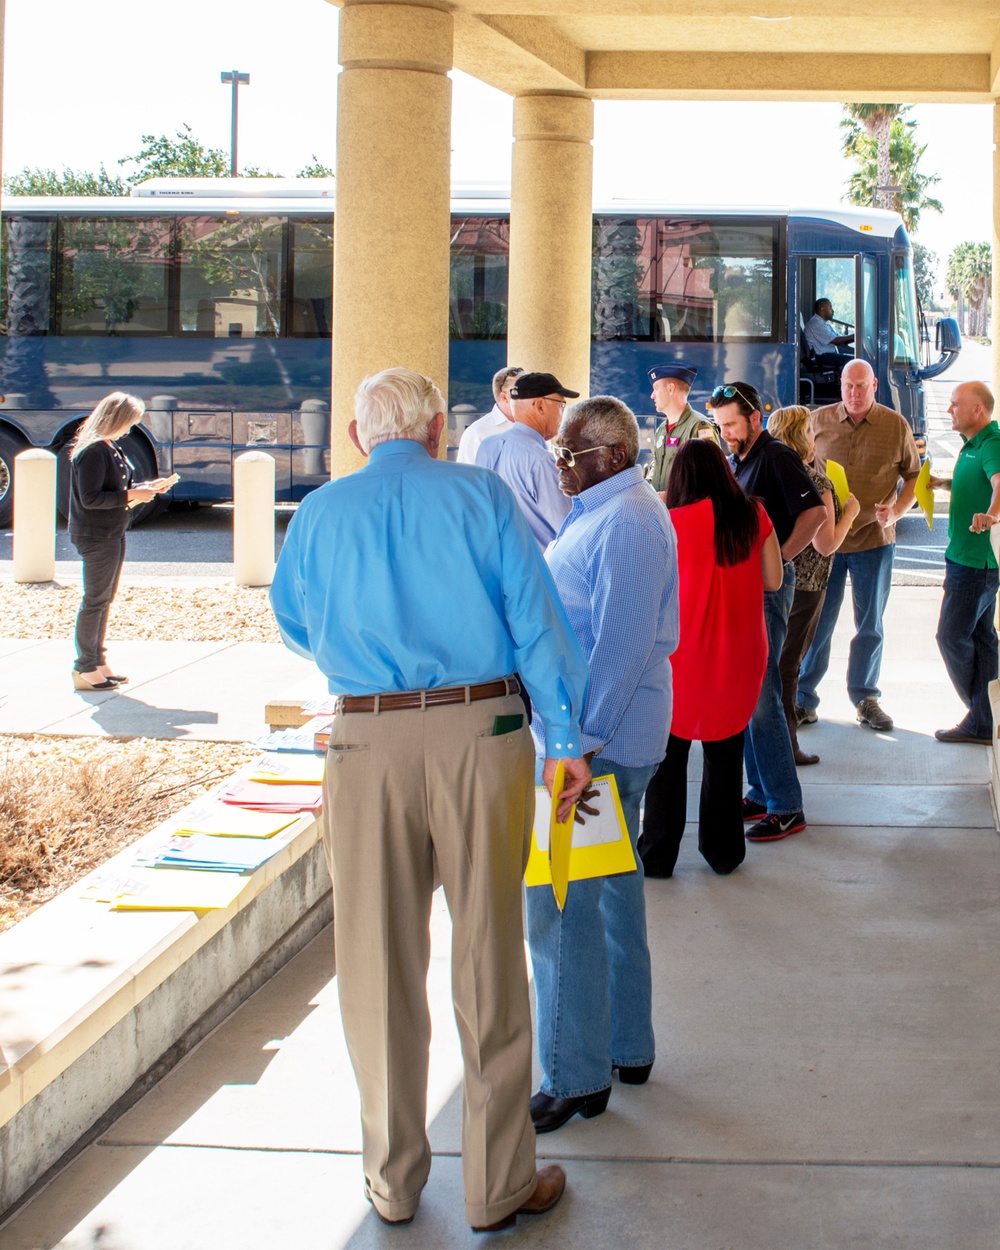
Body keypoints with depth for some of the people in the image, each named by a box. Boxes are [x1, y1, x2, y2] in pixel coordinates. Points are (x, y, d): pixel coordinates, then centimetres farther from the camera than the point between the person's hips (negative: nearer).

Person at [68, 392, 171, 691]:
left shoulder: (111, 448, 12)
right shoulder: (92, 452, -19)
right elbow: (90, 498, -23)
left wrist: (145, 487, 6)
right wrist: (131, 495, -20)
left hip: (113, 534, 10)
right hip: (96, 536, -10)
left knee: (104, 600, 16)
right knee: (95, 601, -4)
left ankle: (98, 662, 25)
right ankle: (85, 669, 2)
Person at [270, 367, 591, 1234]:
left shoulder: (320, 513, 7)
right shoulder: (479, 495, 2)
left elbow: (292, 624, 22)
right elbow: (535, 617, -2)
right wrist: (566, 738, 1)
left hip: (368, 741, 1)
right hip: (482, 731, -1)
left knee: (380, 963, 11)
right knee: (490, 956, 7)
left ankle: (394, 1178, 22)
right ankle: (500, 1183, 15)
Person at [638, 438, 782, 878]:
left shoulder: (673, 523, -12)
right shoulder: (753, 516, -2)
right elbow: (773, 579, 4)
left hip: (683, 655, -3)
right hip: (740, 656, 3)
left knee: (668, 755, 9)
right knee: (726, 755, 14)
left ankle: (657, 855, 14)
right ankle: (724, 851, 21)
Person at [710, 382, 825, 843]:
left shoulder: (776, 457, -11)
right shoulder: (736, 461, 16)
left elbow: (815, 512, -19)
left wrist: (777, 561, -18)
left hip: (768, 586, -9)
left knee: (759, 694, -10)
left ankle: (786, 807, -5)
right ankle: (761, 793, 20)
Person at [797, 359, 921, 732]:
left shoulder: (896, 426, -1)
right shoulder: (818, 421, 0)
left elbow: (914, 476, 7)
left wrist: (896, 511, -9)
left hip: (874, 538, 0)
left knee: (870, 624, 11)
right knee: (816, 622, 3)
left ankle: (865, 697, 23)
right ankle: (803, 699, 12)